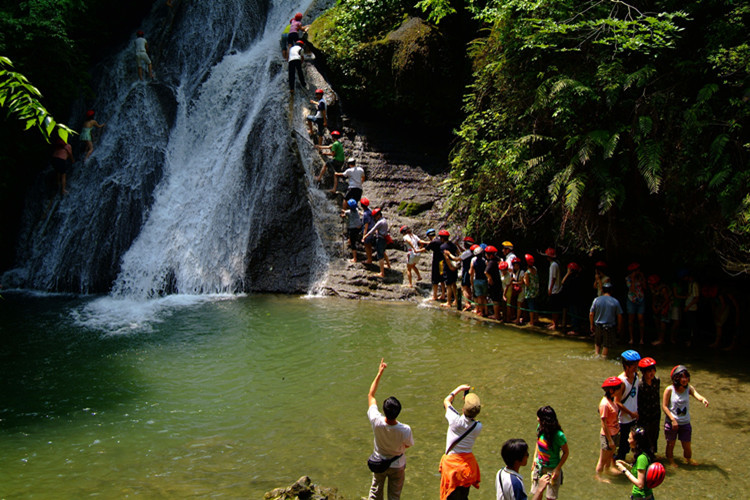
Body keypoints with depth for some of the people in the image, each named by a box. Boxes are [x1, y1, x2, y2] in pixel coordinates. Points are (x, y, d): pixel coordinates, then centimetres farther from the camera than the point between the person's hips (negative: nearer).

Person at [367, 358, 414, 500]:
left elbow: (370, 395, -19)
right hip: (397, 466, -1)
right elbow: (408, 445, -12)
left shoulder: (376, 421, -33)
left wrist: (379, 373, -18)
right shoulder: (405, 430, -36)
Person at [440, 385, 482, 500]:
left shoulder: (455, 420, -24)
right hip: (468, 463, 3)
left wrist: (460, 388, 6)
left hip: (452, 462, -3)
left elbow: (446, 400, -5)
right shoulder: (478, 427, -16)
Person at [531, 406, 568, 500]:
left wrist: (557, 469, -15)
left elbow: (566, 452, -14)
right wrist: (535, 458, 4)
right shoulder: (540, 428, -9)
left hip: (552, 469, -5)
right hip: (539, 466, 5)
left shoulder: (558, 435, -26)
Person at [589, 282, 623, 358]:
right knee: (606, 345, 11)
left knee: (597, 343, 22)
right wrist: (619, 327, 8)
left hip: (598, 326, 2)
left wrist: (591, 325, 9)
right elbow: (619, 316, -5)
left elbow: (591, 314, -3)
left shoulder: (596, 300, -5)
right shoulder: (615, 301, -8)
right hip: (610, 326, -2)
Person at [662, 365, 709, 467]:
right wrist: (673, 419, -19)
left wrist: (703, 399, -52)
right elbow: (664, 406, -13)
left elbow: (697, 395, -29)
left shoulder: (689, 388, -8)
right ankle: (671, 460, 37)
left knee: (687, 445, 12)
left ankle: (688, 460, 40)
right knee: (671, 443, 14)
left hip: (685, 423, 2)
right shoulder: (669, 389, -15)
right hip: (671, 423, -2)